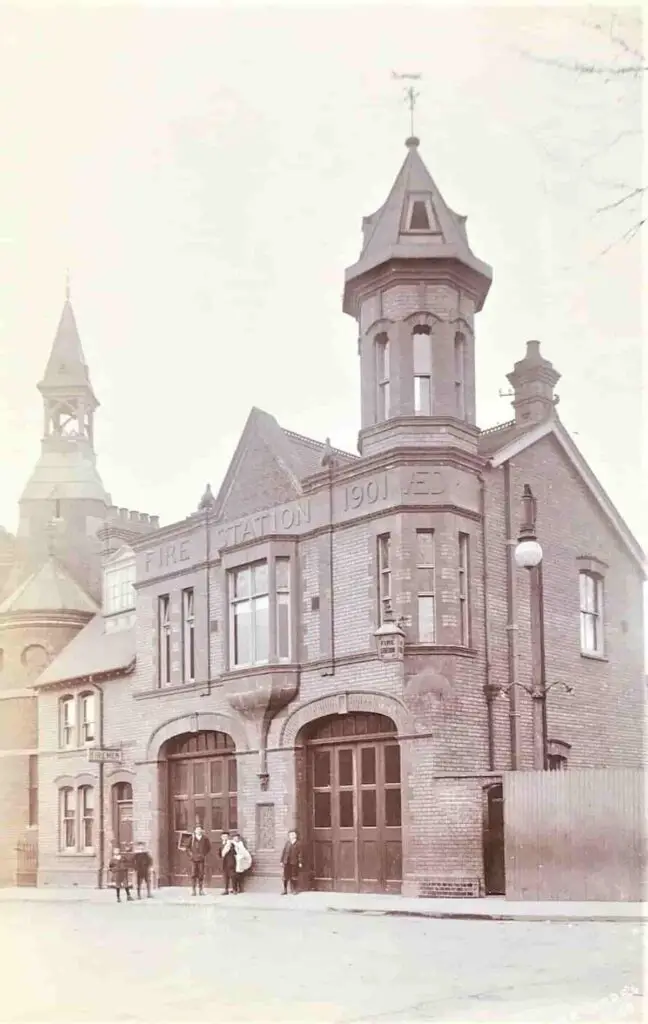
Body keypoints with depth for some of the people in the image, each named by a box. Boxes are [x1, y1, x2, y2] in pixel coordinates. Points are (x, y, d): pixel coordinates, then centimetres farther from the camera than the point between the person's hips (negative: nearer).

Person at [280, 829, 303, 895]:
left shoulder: (298, 843, 1)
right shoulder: (287, 843, 8)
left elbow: (300, 853, -1)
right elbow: (284, 852, 9)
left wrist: (300, 862, -5)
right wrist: (282, 861, 6)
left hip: (294, 862, -2)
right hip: (287, 862, 2)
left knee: (294, 876, 3)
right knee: (286, 876, 3)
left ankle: (294, 890, 14)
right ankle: (285, 890, 10)